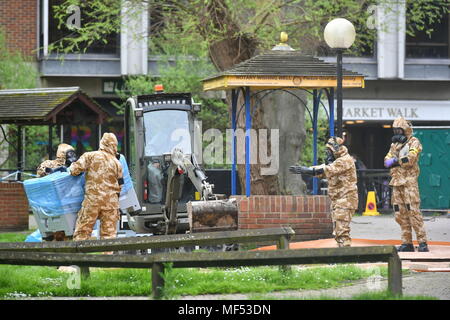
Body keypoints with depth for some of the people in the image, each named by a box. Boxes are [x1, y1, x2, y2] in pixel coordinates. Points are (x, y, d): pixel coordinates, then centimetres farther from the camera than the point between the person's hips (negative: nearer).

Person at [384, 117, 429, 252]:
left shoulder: (413, 142, 0)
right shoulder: (394, 144, 21)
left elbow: (410, 158, -16)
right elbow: (387, 161, 9)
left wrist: (395, 161, -4)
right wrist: (400, 160, -10)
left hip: (409, 181, -7)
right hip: (396, 182, 7)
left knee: (413, 212, -13)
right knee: (400, 214, 4)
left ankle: (422, 242, -13)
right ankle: (407, 243, 7)